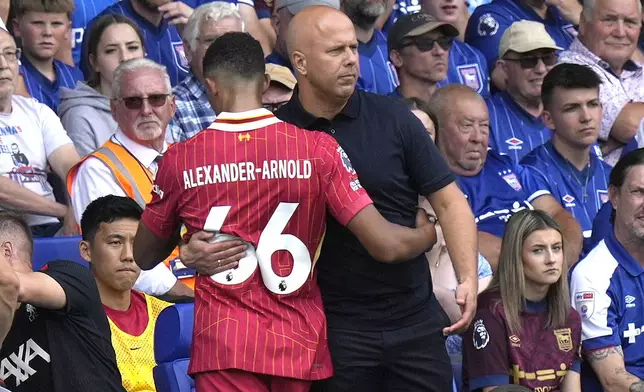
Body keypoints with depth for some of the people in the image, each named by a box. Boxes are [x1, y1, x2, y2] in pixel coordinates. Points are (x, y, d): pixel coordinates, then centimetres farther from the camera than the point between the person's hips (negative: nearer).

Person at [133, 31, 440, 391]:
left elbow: (143, 257, 12)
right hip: (299, 345, 1)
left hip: (223, 346, -1)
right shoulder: (317, 149, -5)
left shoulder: (181, 159, -3)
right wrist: (426, 234, 14)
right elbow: (386, 245, -7)